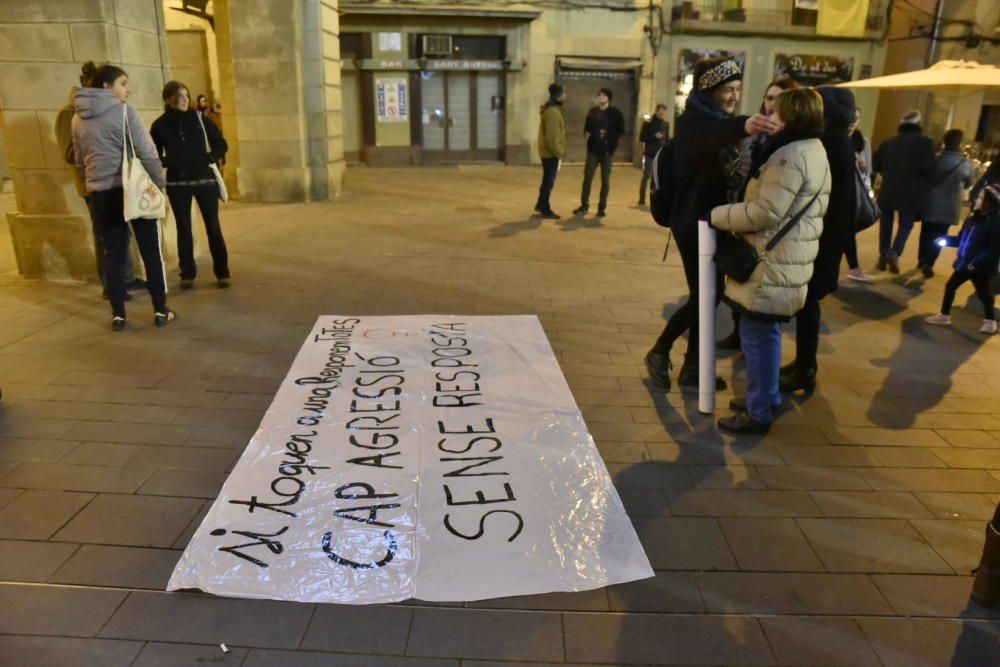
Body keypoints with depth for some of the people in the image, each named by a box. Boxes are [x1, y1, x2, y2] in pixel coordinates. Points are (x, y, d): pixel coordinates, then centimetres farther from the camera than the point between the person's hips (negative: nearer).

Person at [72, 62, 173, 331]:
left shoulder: (78, 119, 9)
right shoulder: (124, 112, -9)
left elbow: (80, 161, 16)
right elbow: (147, 153, -13)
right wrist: (159, 182, -3)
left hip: (101, 194, 5)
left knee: (114, 253, 8)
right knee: (151, 250, 4)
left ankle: (117, 315, 12)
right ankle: (160, 310, 7)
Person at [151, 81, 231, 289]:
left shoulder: (200, 119, 1)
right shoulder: (160, 125, 0)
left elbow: (221, 145, 5)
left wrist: (208, 158, -12)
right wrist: (168, 162, -16)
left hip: (205, 180, 0)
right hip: (177, 184, 0)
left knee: (213, 226, 1)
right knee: (183, 229, 4)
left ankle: (222, 272, 8)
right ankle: (187, 274, 12)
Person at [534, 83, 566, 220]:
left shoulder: (552, 109, 13)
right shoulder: (553, 112, -21)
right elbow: (552, 137, -25)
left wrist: (559, 151, 18)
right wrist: (559, 152, -18)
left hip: (548, 151, 10)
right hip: (551, 153, -10)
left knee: (547, 179, 19)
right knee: (549, 181, -1)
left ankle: (540, 205, 30)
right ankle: (545, 209, 7)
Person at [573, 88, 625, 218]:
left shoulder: (615, 113, -1)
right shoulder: (592, 112, 8)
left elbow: (621, 131, -3)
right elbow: (587, 127, 15)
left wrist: (607, 134, -17)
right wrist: (587, 133, -7)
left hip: (607, 150, -2)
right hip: (593, 149, 2)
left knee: (605, 180, 4)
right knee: (587, 178, -1)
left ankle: (602, 207, 11)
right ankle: (584, 205, 8)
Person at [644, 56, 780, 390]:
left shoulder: (722, 121, 14)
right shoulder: (693, 121, -14)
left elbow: (732, 170, 8)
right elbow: (710, 137, -40)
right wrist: (742, 126, -59)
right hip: (694, 222, -8)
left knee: (710, 294, 10)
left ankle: (693, 367, 20)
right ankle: (659, 352, 12)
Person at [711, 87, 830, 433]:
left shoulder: (791, 155, -18)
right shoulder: (814, 151, 16)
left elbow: (766, 211, -22)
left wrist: (717, 215, -12)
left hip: (773, 264, -11)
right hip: (784, 260, 11)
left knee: (756, 335, -3)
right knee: (767, 333, 19)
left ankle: (759, 413, 6)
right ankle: (766, 398, 31)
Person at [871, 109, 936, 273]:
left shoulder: (888, 142, 6)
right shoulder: (925, 142, -5)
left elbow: (875, 165, 5)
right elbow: (928, 168, -15)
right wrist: (919, 177, 5)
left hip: (888, 191, 3)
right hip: (910, 193, -3)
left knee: (886, 223, 12)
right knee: (906, 224, 7)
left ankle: (883, 256, 12)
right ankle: (894, 252, -12)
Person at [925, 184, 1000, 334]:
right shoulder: (972, 218, 2)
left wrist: (977, 262, -28)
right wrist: (946, 240, -2)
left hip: (981, 268, -7)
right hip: (964, 263, 7)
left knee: (983, 293, 7)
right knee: (950, 285, 12)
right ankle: (944, 315, 27)